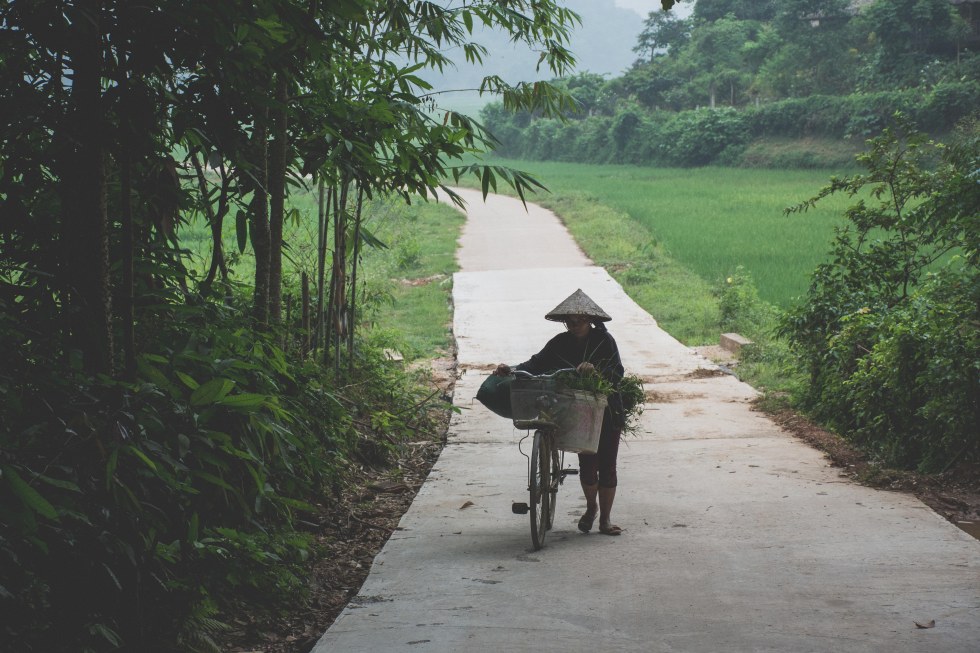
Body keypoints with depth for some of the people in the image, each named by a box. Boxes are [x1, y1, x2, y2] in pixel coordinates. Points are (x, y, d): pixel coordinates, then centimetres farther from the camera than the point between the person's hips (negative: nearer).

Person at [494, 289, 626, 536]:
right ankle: (591, 506, 28)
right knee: (587, 463, -1)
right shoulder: (559, 344, 0)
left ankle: (605, 518, 15)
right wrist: (511, 369, -24)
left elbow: (617, 374, -14)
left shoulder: (604, 341, -6)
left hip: (607, 412, -1)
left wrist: (596, 371, -32)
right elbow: (537, 364, -8)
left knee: (607, 466, 3)